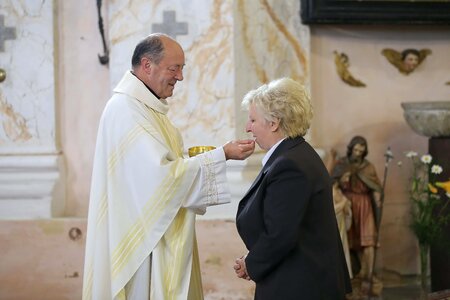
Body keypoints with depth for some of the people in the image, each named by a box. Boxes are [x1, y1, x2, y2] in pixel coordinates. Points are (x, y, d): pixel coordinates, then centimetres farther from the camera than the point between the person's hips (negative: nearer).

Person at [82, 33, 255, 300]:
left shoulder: (148, 106, 13)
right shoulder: (125, 110, -20)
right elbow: (163, 175, -25)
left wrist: (189, 158, 5)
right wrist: (221, 156, -22)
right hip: (140, 236, -10)